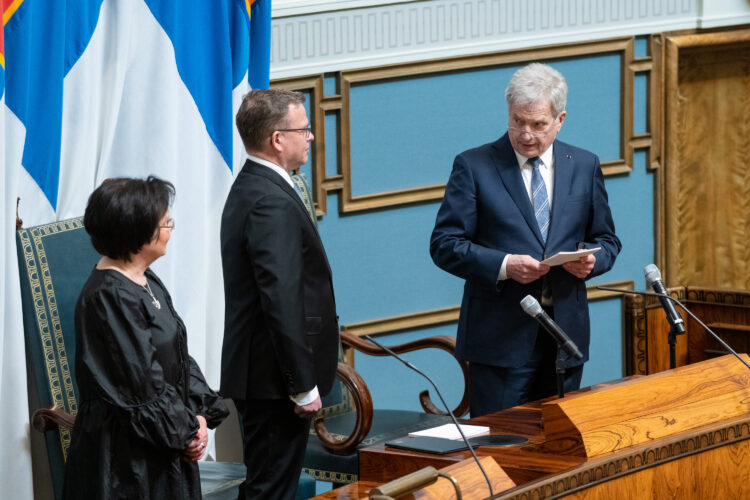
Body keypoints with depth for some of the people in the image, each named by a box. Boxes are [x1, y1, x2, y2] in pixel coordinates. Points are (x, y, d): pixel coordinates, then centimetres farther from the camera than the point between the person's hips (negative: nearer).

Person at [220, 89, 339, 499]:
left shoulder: (249, 189, 14)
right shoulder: (273, 203, -19)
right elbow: (282, 301, -24)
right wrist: (303, 386, -21)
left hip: (257, 372, 11)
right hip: (276, 379, -11)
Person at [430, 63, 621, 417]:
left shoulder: (584, 167, 11)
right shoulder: (474, 166, 0)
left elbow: (606, 240, 17)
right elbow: (444, 245, -4)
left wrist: (591, 260, -7)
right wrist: (504, 265, -19)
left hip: (566, 335, 3)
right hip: (500, 339, -3)